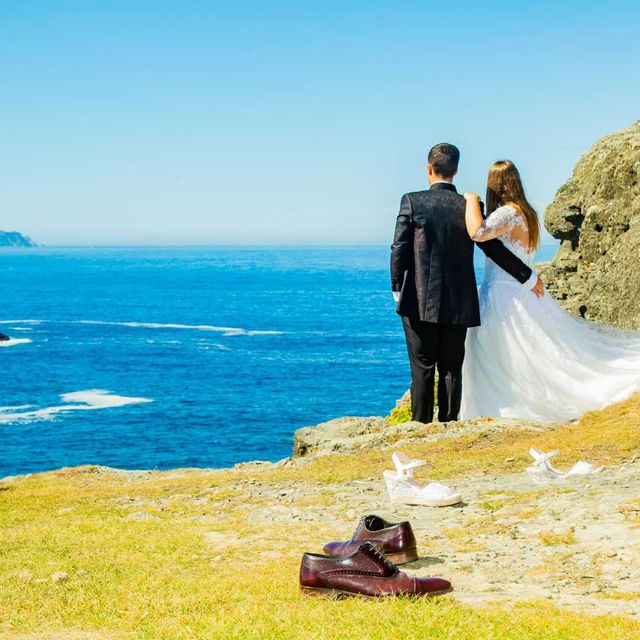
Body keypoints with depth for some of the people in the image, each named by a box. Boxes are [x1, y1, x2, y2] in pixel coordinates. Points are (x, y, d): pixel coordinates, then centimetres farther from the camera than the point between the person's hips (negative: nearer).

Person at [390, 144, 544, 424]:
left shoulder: (412, 201, -5)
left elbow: (399, 249, -6)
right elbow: (495, 249, 5)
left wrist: (397, 291, 4)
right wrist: (529, 278, 17)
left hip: (420, 303, -2)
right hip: (458, 304, 2)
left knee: (422, 370, 1)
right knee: (452, 369, 8)